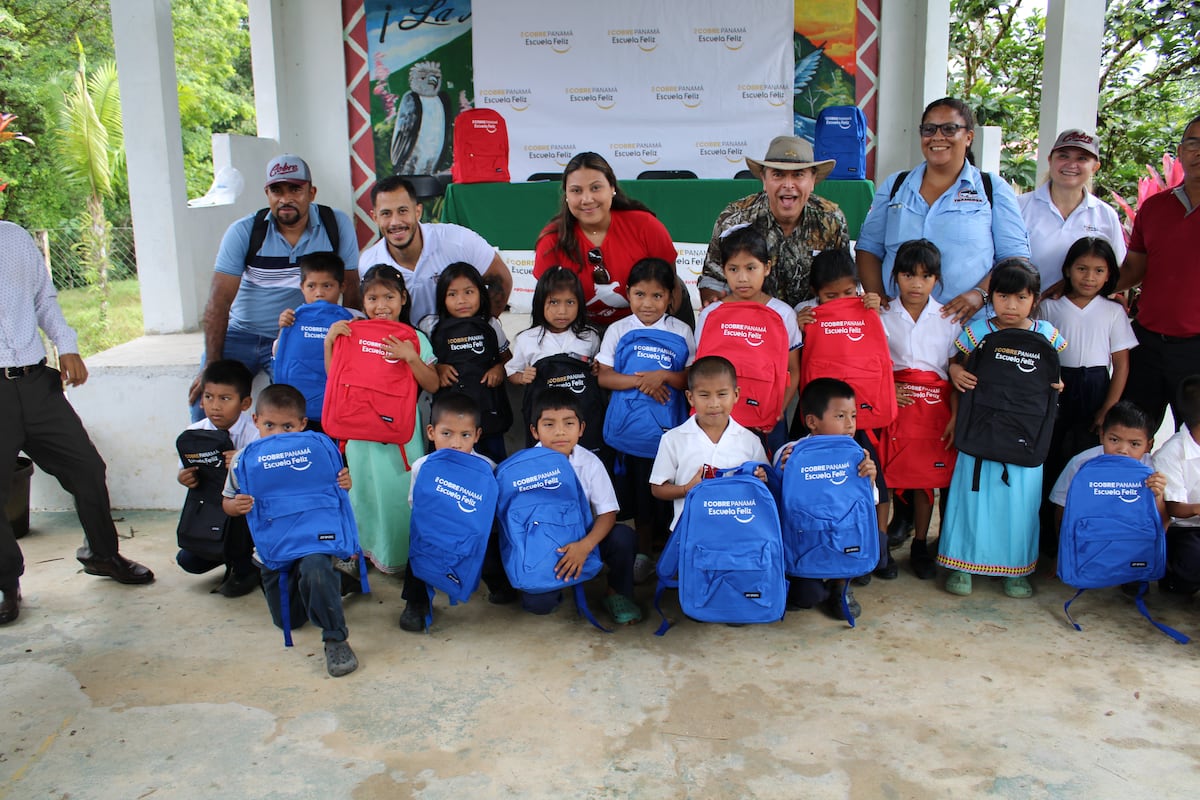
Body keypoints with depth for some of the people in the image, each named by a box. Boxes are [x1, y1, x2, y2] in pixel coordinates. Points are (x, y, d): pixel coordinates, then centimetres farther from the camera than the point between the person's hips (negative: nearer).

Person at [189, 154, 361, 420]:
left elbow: (351, 291, -3)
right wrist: (212, 364, -18)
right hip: (241, 335, 1)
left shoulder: (336, 226, -6)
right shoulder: (243, 232, -7)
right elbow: (219, 301, -10)